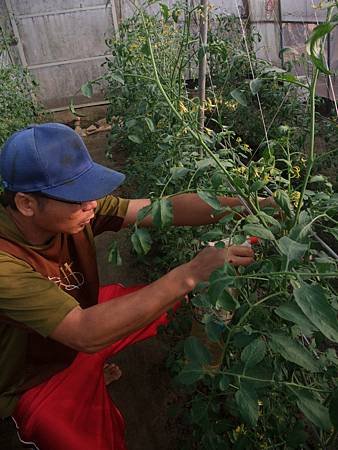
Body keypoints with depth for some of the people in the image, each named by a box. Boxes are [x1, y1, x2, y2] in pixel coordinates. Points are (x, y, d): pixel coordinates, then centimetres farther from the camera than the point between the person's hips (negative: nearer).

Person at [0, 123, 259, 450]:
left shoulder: (72, 205, -19)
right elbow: (86, 334, -43)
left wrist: (241, 205, -29)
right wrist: (188, 275, -46)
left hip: (85, 313, 5)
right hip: (40, 377, -4)